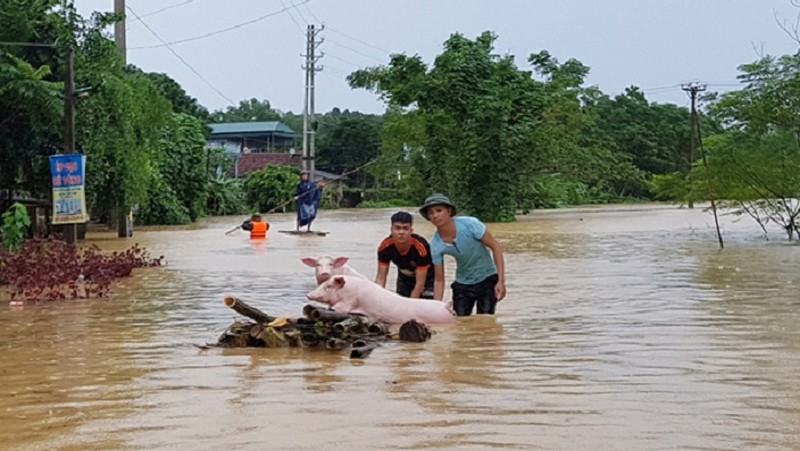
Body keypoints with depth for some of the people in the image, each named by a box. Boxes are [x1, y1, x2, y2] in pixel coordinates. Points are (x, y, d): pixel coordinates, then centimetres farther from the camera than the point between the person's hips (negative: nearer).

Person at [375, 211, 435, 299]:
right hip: (404, 278, 4)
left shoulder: (420, 247, -38)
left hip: (426, 278, -4)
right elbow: (380, 278, -20)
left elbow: (420, 283, -32)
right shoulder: (385, 247, -27)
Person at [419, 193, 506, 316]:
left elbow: (495, 246, -16)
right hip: (462, 284, 3)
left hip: (487, 280, -3)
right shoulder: (436, 245, -15)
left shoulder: (469, 224, -24)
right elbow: (439, 280, -7)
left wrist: (501, 281, -20)